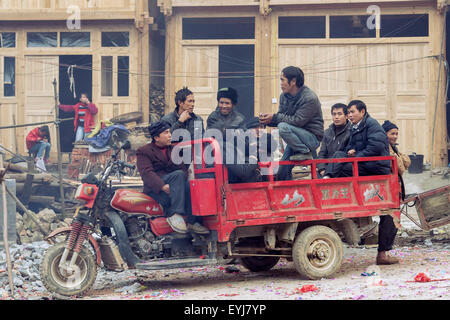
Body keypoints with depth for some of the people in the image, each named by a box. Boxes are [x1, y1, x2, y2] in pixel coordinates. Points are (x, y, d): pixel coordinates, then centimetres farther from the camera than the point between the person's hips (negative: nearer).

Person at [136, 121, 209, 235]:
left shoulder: (173, 149, 24)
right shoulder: (144, 151, 4)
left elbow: (182, 168, 13)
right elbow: (146, 173, -12)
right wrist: (162, 186, -28)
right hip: (155, 190, -5)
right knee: (178, 175, -31)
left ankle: (193, 222, -26)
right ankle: (174, 215, -39)